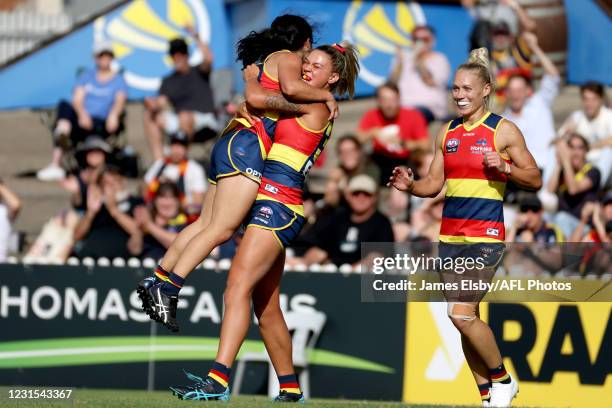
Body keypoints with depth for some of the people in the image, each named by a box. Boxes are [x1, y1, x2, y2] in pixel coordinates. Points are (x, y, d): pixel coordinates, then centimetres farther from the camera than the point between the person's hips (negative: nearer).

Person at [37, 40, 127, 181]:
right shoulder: (87, 76, 22)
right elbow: (77, 99, 6)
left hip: (101, 123, -1)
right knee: (64, 106, -29)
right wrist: (82, 114, -19)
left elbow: (120, 100, -7)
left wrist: (114, 114, -32)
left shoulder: (119, 80, 15)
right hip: (80, 118, 1)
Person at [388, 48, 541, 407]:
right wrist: (410, 185, -5)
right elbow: (434, 184, 15)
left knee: (462, 313, -16)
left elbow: (535, 179, -1)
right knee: (466, 317, 6)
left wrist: (504, 166, -18)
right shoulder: (448, 132, 12)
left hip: (486, 236, -6)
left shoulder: (504, 130, -4)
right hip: (450, 235, 6)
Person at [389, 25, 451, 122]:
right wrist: (399, 62, -4)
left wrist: (419, 61, -11)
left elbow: (432, 82, -7)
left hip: (428, 106, -3)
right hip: (403, 105, 3)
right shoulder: (404, 58, 19)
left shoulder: (440, 59, 10)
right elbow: (392, 82, 8)